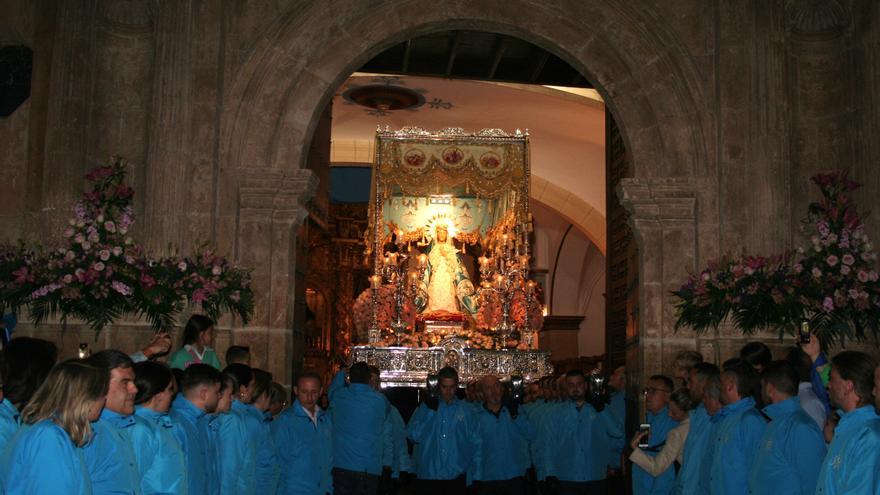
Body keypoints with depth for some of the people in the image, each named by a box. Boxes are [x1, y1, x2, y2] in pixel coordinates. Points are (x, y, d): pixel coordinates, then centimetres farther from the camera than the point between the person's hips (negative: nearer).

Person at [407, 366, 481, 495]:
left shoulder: (466, 411, 6)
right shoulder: (425, 408, 6)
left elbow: (475, 445, 6)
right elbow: (413, 436, -3)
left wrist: (477, 476, 1)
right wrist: (429, 411, -10)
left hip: (456, 476, 0)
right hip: (427, 476, 0)